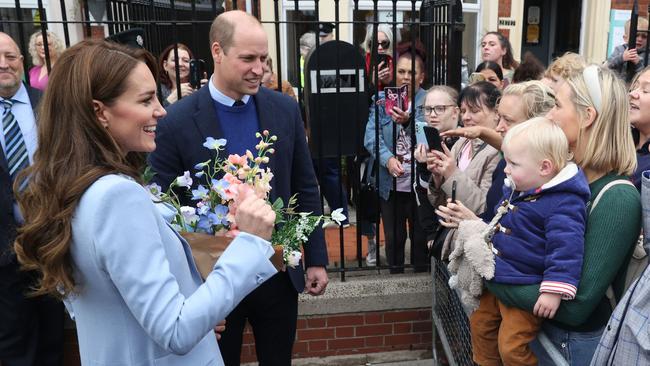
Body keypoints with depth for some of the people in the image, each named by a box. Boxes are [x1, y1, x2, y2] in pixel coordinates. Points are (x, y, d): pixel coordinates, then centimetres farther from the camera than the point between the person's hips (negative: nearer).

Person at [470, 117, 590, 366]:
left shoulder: (563, 203, -22)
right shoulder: (515, 190, 7)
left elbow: (566, 248, -26)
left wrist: (555, 291, -29)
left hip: (525, 290, -9)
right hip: (498, 281, 9)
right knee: (480, 324, 21)